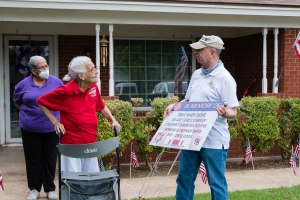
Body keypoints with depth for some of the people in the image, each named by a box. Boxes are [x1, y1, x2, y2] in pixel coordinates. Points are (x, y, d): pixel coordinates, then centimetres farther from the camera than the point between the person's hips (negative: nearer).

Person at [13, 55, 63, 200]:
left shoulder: (57, 82, -3)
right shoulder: (23, 85, -4)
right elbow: (17, 103, 11)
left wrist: (55, 116, 3)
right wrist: (30, 113, 5)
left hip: (52, 128, 0)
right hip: (30, 129, 0)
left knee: (50, 158, 8)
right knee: (33, 159, 8)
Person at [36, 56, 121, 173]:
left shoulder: (93, 87, 3)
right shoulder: (66, 91, -15)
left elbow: (101, 107, 21)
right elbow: (41, 102, -4)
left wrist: (113, 120, 6)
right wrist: (55, 122, -8)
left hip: (90, 144, 6)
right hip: (71, 145, -6)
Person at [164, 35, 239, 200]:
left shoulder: (224, 78, -12)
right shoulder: (196, 74, 11)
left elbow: (233, 112, -13)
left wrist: (224, 112, -34)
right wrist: (173, 106, 3)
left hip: (214, 141, -7)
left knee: (217, 183, 4)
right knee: (184, 179, 15)